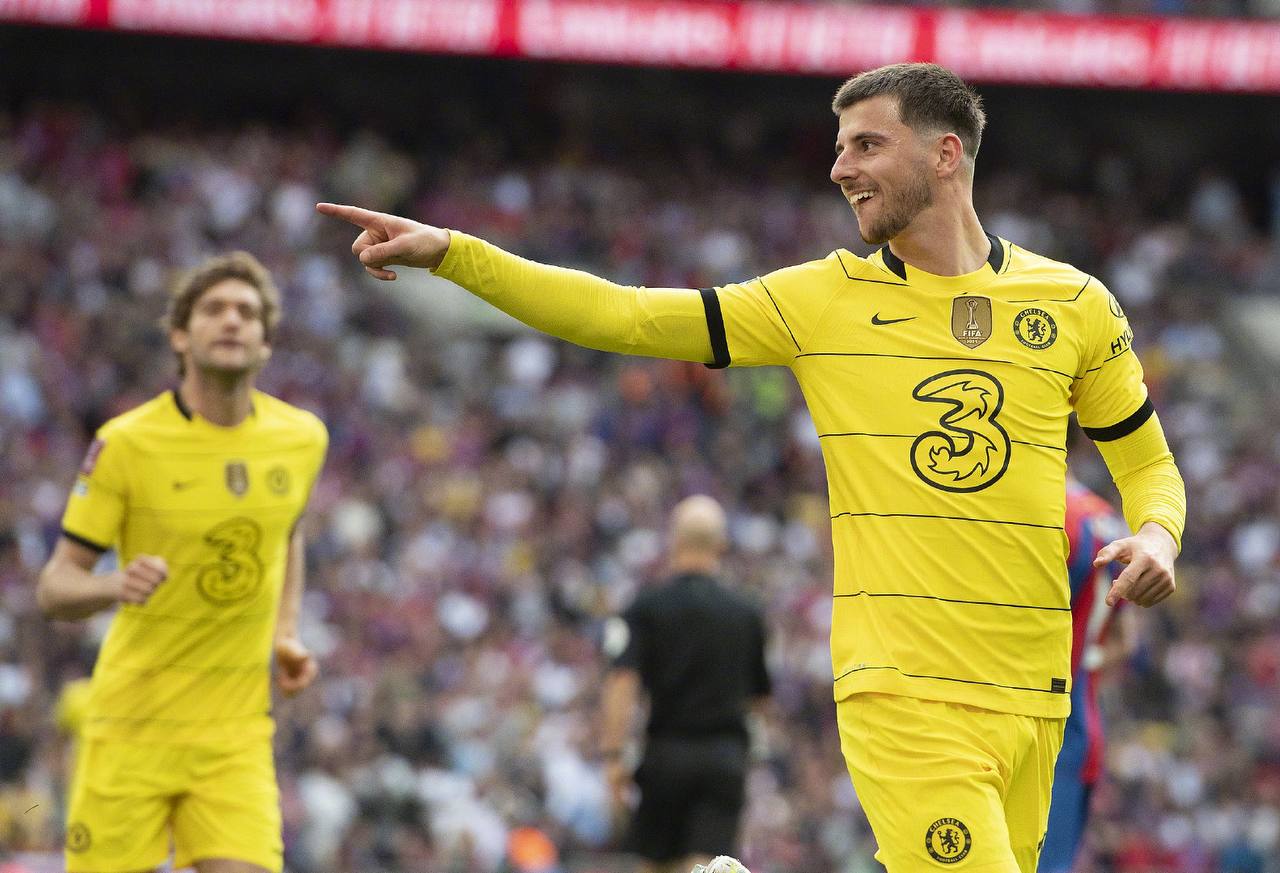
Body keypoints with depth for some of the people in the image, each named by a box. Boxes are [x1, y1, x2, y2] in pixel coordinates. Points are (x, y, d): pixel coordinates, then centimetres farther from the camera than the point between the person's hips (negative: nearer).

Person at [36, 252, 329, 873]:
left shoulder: (302, 438, 4)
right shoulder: (126, 443, -8)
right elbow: (54, 588, -6)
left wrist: (286, 635, 11)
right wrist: (117, 585, -27)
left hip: (235, 733, 3)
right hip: (132, 723, -2)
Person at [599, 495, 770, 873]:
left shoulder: (648, 608, -2)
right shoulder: (747, 614, 6)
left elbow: (622, 682, -13)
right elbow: (757, 695, 15)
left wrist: (613, 756, -13)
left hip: (668, 753, -1)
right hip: (728, 756, 1)